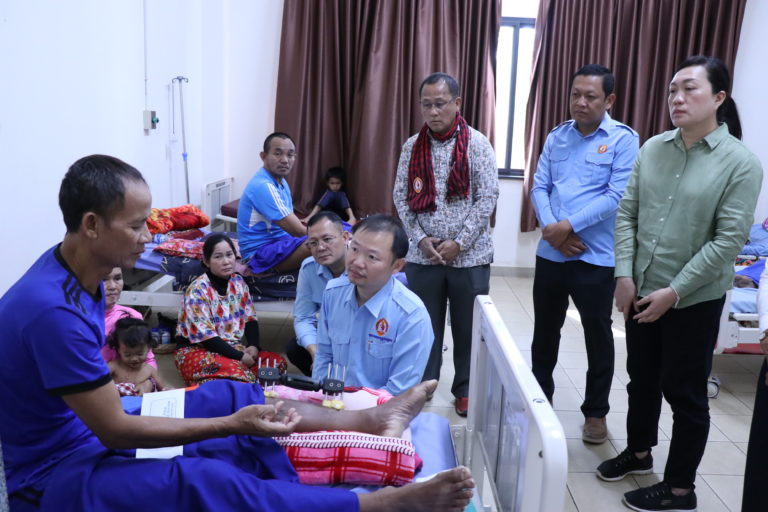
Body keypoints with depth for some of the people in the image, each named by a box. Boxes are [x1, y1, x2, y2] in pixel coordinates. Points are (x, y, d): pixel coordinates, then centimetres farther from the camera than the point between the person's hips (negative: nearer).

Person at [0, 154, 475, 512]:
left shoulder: (77, 273, -4)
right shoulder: (54, 310, -32)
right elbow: (114, 431, -26)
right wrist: (232, 423, -23)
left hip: (93, 430, 9)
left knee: (236, 396, 6)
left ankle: (372, 418, 13)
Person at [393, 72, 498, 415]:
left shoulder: (476, 143, -4)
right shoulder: (412, 146, 5)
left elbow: (488, 197, -8)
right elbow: (401, 196, 4)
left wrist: (459, 242, -13)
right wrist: (421, 239, -8)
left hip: (470, 256, -2)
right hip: (422, 255, 2)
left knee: (468, 327, 9)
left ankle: (466, 390, 26)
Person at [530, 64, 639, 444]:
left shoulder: (624, 139, -6)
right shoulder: (556, 137, 8)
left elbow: (617, 196, -15)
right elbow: (539, 187, 3)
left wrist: (569, 225, -17)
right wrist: (551, 229, -13)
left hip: (596, 257, -4)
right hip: (550, 253, 4)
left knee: (598, 336, 9)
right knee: (544, 331, 16)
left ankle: (596, 412, 27)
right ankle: (540, 400, 34)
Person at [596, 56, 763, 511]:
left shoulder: (741, 163, -11)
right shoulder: (652, 148, 2)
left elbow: (729, 240, -14)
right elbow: (627, 213, 3)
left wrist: (673, 291, -16)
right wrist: (624, 275, -6)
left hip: (695, 299, -4)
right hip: (642, 291, 5)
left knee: (685, 392, 8)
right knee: (641, 379, 19)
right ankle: (639, 452, 42)